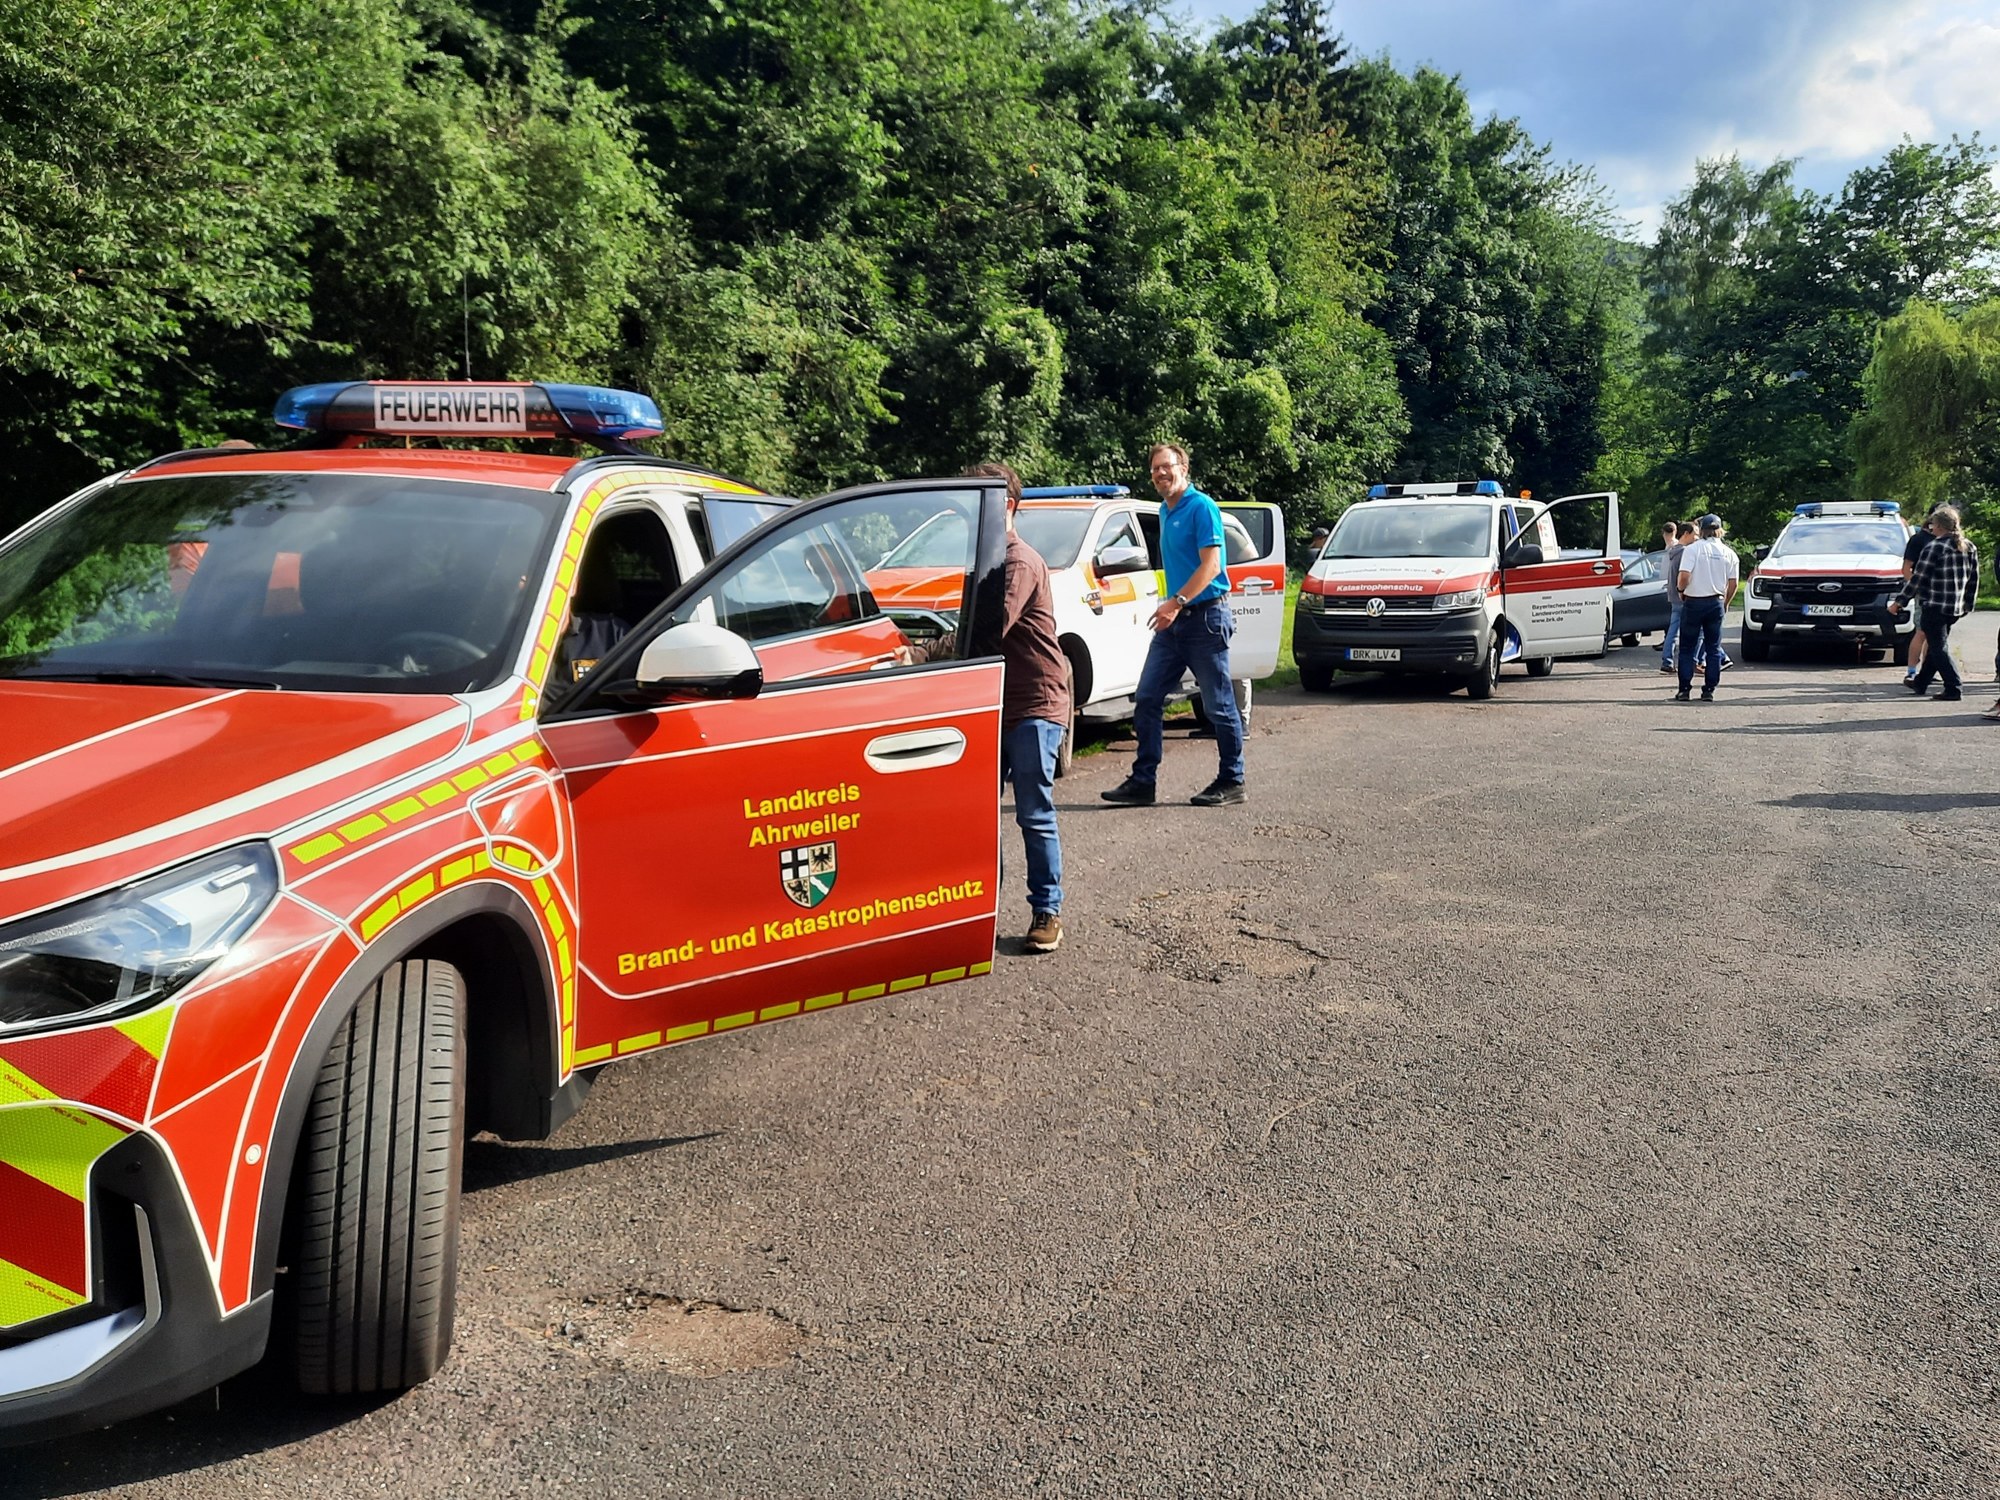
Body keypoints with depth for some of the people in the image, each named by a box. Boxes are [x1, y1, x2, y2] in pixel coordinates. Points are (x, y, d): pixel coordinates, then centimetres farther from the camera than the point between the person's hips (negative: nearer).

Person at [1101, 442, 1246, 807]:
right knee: (1147, 701, 4)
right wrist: (1171, 606, 16)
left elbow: (1210, 564, -18)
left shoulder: (1201, 507, -10)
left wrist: (1177, 602, -25)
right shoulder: (1165, 513, 16)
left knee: (1219, 705, -1)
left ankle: (1231, 782, 9)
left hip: (1206, 616, -9)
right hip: (1174, 621, 9)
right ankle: (1142, 782, 7)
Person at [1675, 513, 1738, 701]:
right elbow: (1733, 584, 4)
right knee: (1713, 648, 9)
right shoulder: (1729, 553, 3)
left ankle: (1684, 689, 3)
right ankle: (1709, 691, 6)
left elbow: (1684, 577, -18)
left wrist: (1681, 590, 2)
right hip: (1716, 602, 3)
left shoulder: (1692, 549, -8)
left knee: (1687, 647, 6)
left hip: (1693, 602, -3)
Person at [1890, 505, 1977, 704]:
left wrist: (1899, 601, -5)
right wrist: (1967, 605, 23)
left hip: (1935, 605, -8)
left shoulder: (1934, 547, -13)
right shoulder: (1969, 548, 9)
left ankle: (1954, 688, -11)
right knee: (1935, 645, 19)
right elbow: (1973, 580, 14)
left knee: (1938, 648, -3)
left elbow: (1917, 578, -12)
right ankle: (1920, 683, 30)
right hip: (1955, 608, 8)